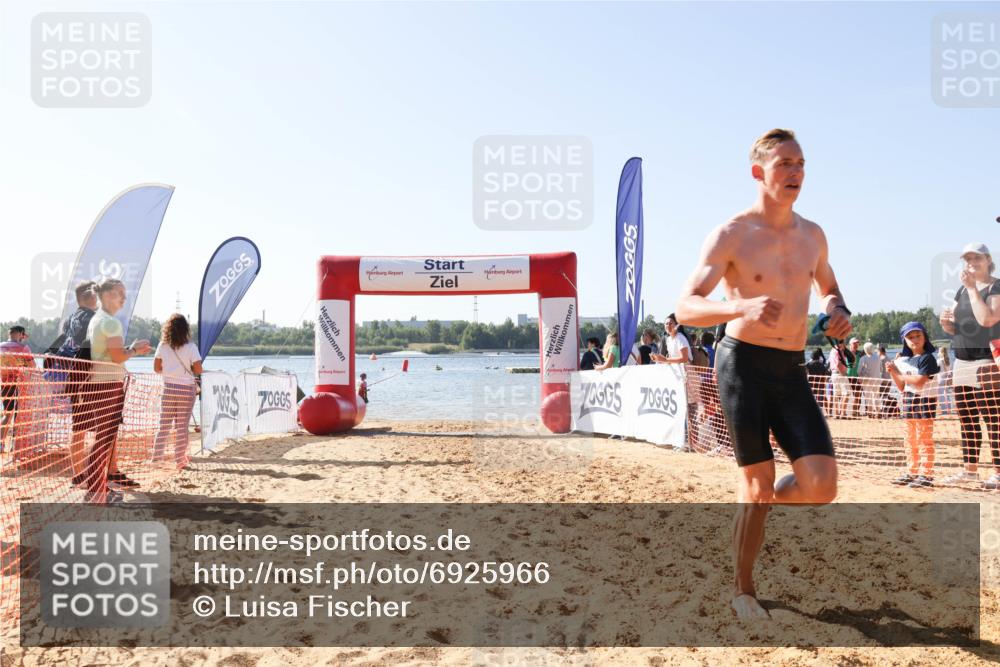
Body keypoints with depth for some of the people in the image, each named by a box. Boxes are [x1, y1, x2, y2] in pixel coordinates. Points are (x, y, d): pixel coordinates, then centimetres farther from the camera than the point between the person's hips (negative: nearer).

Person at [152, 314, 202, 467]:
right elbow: (198, 370, -10)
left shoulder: (163, 345, -1)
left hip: (169, 388, 2)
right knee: (181, 426, 4)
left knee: (164, 425, 10)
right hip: (187, 388, -2)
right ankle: (180, 460, 7)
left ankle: (157, 458, 10)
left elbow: (157, 368, 3)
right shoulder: (191, 347, -8)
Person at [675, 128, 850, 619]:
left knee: (821, 487, -7)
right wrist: (742, 307, -34)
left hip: (791, 371, 5)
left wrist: (839, 312, 2)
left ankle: (761, 503, 29)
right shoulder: (730, 235, -7)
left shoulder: (812, 235, 11)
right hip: (743, 363, -5)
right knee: (757, 485, -1)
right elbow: (686, 308, -14)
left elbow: (829, 290, 27)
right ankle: (744, 592, 21)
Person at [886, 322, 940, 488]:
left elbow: (919, 381, -21)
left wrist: (899, 374, -10)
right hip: (909, 400, 8)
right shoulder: (904, 361, 13)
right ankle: (913, 472, 22)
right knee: (911, 440, 13)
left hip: (925, 400, -8)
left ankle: (926, 474, -3)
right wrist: (893, 373, 1)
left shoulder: (928, 358, -9)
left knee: (925, 439, -6)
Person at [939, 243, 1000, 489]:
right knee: (967, 421, 11)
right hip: (961, 363, 8)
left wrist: (973, 288, -16)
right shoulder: (962, 290, 15)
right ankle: (970, 469, 19)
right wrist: (946, 322, -4)